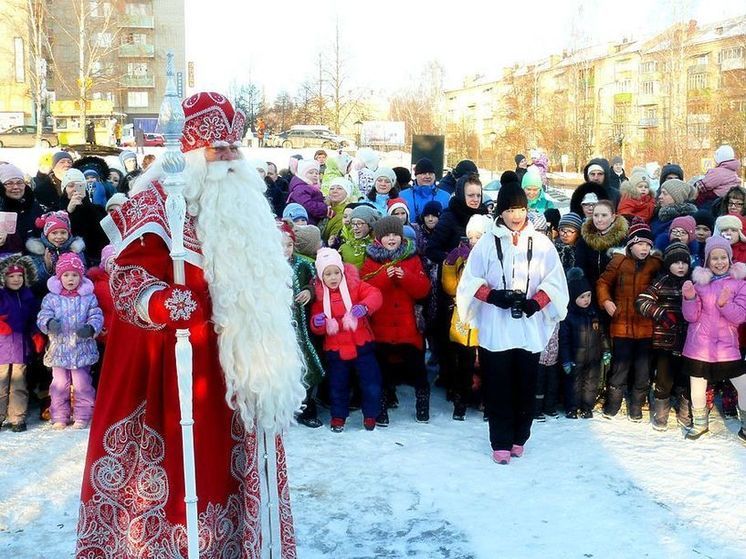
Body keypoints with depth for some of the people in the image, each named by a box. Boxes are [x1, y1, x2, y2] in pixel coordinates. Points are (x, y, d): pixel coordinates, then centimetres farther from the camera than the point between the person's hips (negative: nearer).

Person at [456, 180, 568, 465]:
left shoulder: (541, 243, 6)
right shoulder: (487, 242, 3)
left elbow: (554, 282, 5)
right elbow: (471, 281, 3)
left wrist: (535, 302, -12)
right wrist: (493, 296, -14)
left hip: (530, 327, 1)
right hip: (495, 328, -1)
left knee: (526, 385, 7)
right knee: (498, 386, 0)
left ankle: (519, 438, 22)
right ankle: (501, 442, 8)